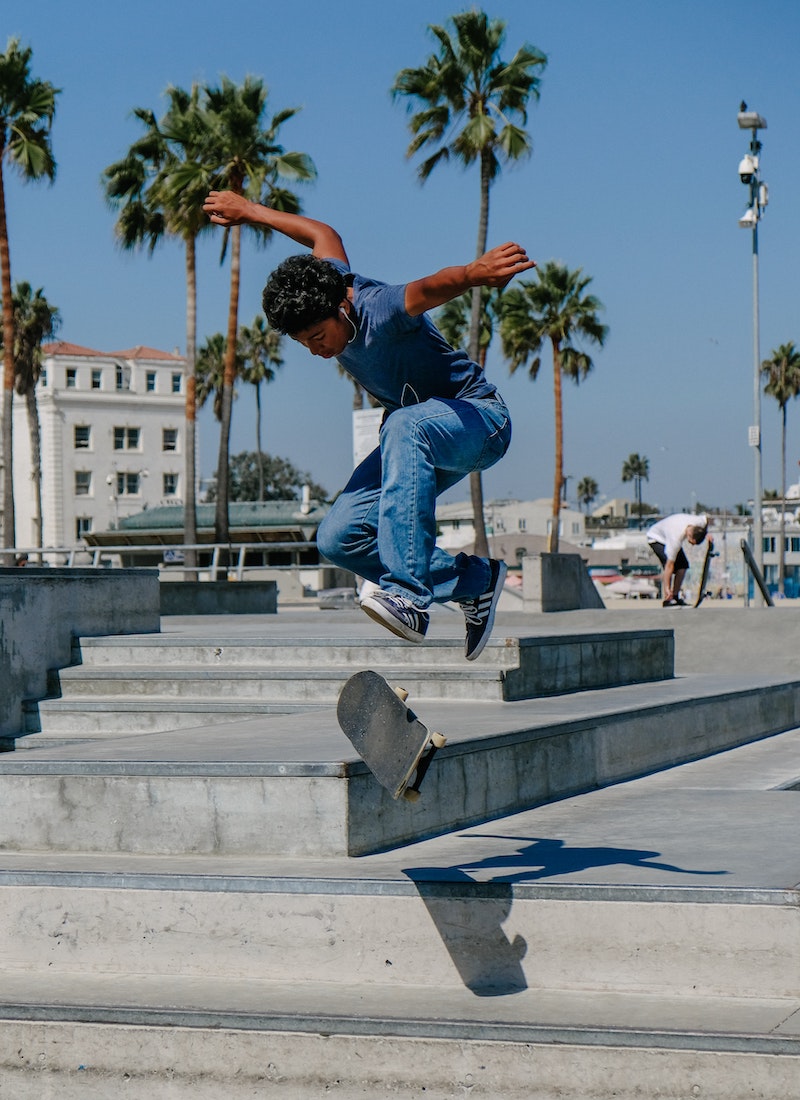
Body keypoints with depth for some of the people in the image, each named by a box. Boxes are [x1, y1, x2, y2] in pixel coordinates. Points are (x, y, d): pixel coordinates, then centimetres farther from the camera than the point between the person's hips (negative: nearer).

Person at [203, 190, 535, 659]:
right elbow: (323, 234, 15)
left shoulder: (380, 311, -30)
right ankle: (474, 580, 2)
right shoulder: (325, 280, -7)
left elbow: (430, 288, -52)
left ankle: (407, 595, -50)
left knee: (405, 426, -43)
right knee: (339, 538, -7)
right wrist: (248, 211, 28)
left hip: (477, 418, -9)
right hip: (413, 438, 9)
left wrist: (474, 273, -74)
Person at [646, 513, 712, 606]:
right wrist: (667, 587, -39)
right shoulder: (676, 539, -43)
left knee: (683, 565, -8)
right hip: (656, 538, -7)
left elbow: (706, 518, 1)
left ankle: (675, 597, 3)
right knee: (669, 565, -26)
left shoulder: (699, 522, -28)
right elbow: (670, 565, -40)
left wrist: (707, 534, -13)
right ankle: (667, 600, -22)